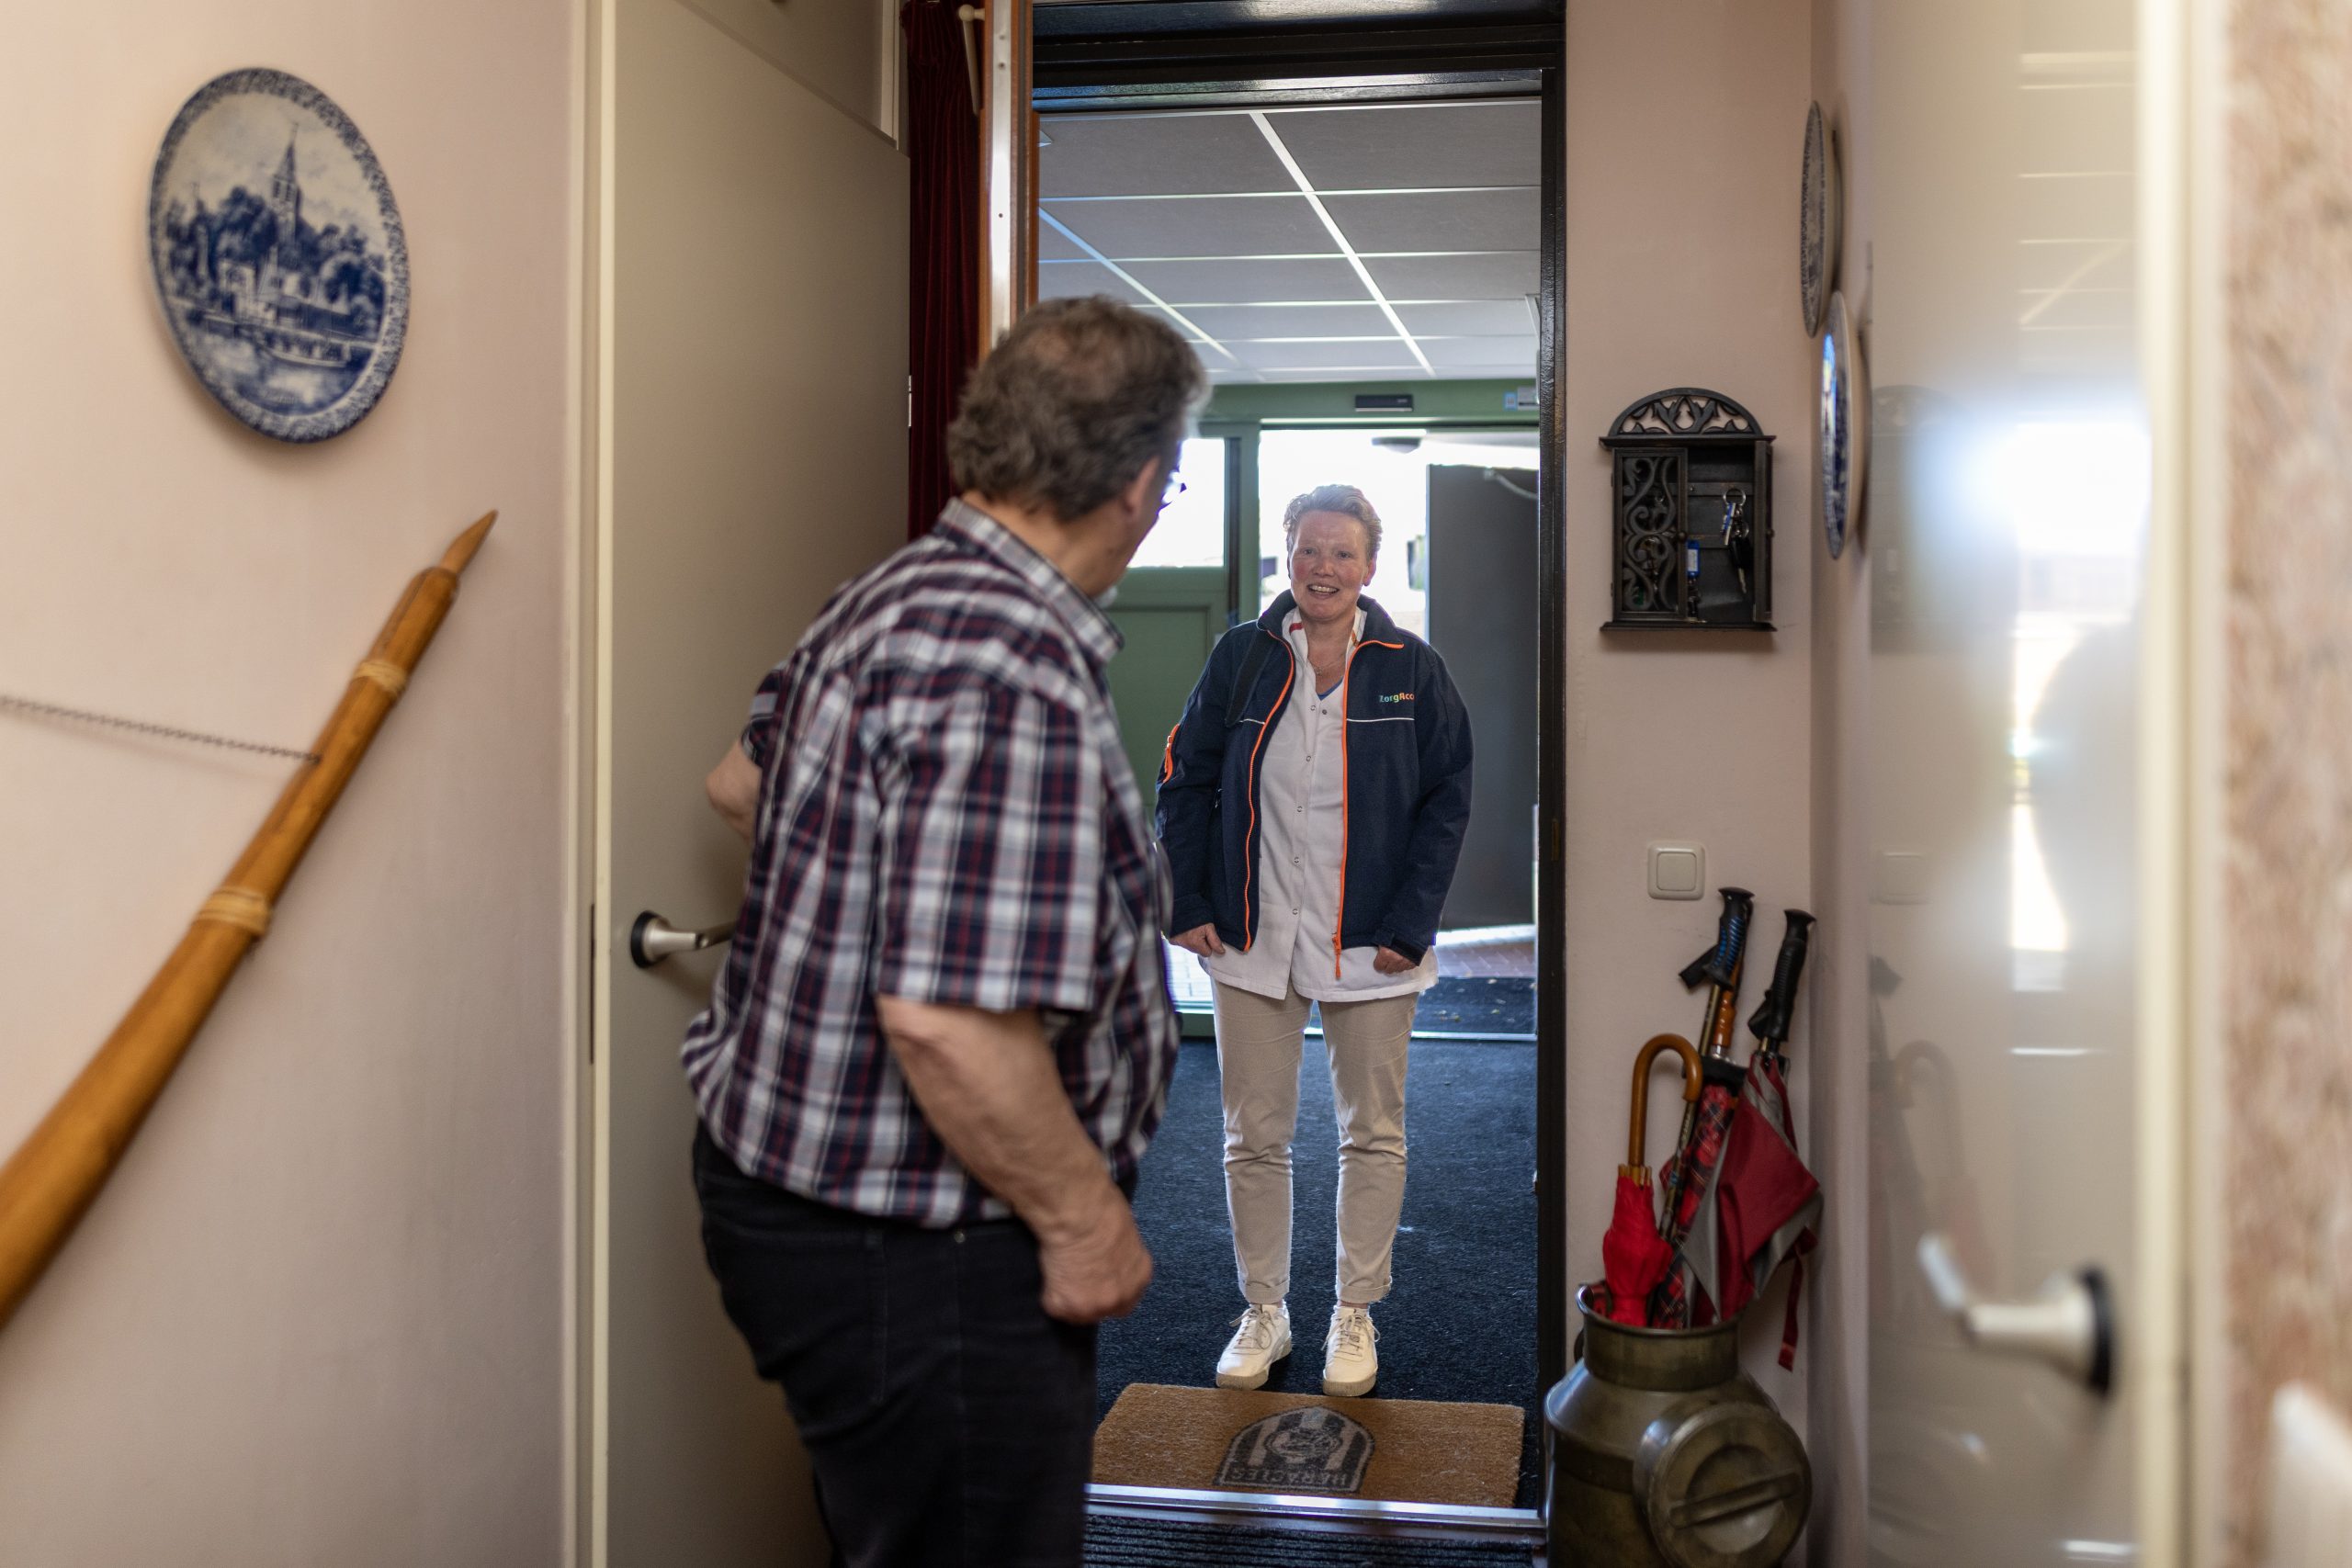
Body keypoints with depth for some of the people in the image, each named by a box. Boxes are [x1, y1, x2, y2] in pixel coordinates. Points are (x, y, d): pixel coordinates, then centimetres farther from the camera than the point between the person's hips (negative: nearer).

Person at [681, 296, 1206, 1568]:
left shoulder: (896, 595, 6)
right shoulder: (1013, 674, -27)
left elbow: (742, 782, 23)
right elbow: (948, 1023, -31)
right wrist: (1083, 1216, -17)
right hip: (911, 1261, -10)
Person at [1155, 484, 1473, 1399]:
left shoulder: (1411, 669, -1)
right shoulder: (1241, 658, 1)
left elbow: (1447, 800, 0)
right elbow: (1185, 780, 5)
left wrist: (1412, 921, -8)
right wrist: (1186, 903, -1)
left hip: (1369, 945, -1)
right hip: (1253, 940, 1)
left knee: (1372, 1133, 10)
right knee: (1254, 1137, 8)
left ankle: (1356, 1315, 25)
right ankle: (1264, 1311, 24)